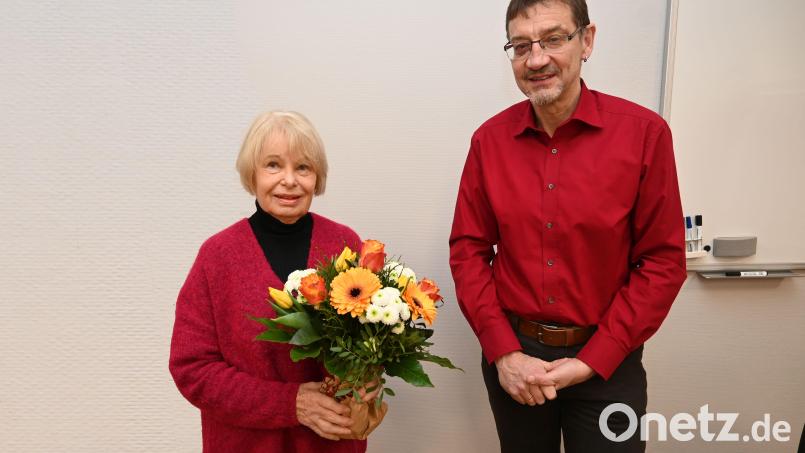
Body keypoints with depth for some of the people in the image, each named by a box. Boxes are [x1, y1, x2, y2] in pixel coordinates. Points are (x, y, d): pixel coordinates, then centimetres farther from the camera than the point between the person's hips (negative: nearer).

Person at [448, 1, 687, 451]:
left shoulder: (644, 132, -10)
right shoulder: (489, 139, -4)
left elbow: (662, 262, -9)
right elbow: (469, 249, -2)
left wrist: (592, 361, -12)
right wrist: (503, 352, -9)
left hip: (607, 361, -2)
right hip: (511, 353, 3)